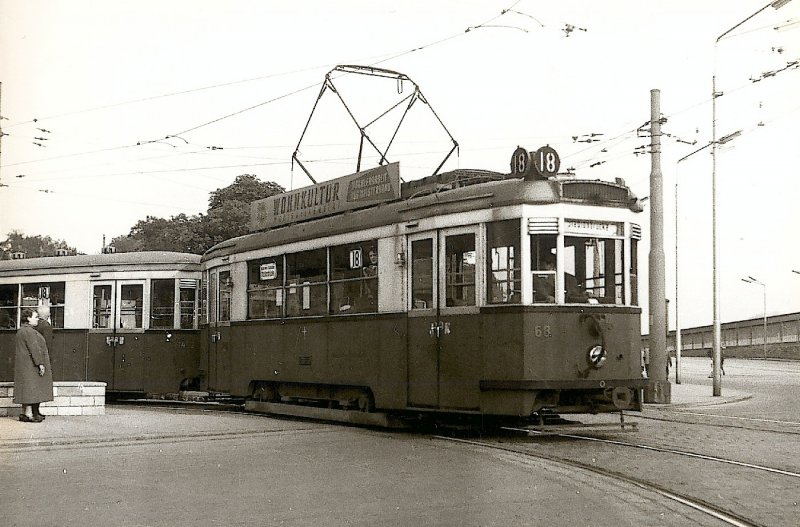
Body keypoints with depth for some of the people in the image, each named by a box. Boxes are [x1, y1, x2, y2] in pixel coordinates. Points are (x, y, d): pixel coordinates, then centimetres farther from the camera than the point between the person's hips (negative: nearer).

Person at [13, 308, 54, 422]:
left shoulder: (22, 330, 18)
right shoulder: (28, 331, -16)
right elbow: (34, 348, -21)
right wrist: (40, 363, -21)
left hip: (25, 365, 11)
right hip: (30, 364, -11)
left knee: (27, 390, 11)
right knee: (30, 387, -10)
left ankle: (25, 413, 14)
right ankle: (28, 414, -10)